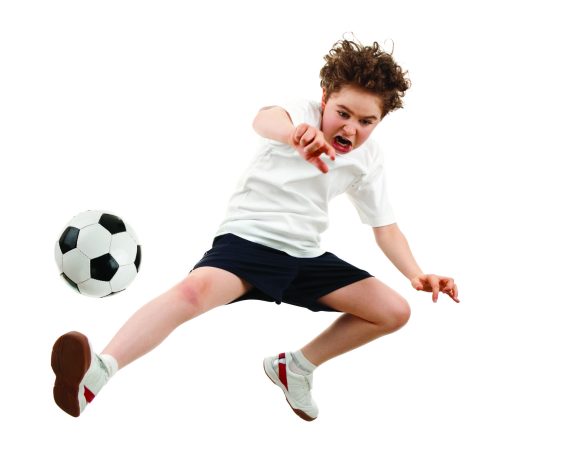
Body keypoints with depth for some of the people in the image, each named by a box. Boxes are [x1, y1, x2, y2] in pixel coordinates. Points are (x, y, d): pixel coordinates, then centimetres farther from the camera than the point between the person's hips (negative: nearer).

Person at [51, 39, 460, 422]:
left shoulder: (369, 160, 7)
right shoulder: (305, 113, -10)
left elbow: (385, 225, 14)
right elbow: (266, 118, -35)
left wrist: (417, 274, -6)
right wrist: (294, 132, -61)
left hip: (305, 255, 7)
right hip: (249, 238, -6)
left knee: (395, 311, 0)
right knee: (196, 288, -36)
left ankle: (296, 367, 16)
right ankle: (96, 374, -53)